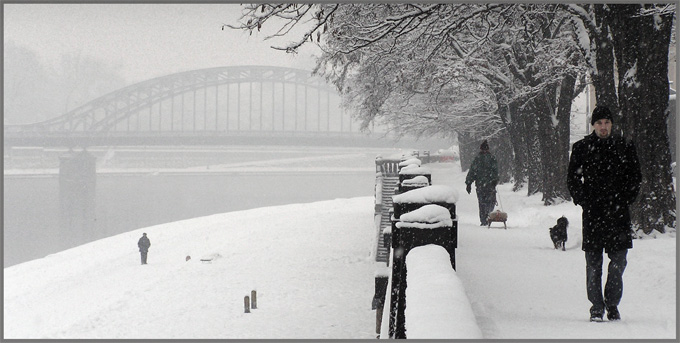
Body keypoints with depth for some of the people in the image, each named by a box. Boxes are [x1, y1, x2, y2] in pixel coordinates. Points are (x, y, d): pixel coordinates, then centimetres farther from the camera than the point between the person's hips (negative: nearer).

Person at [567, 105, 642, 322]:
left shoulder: (624, 148, 7)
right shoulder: (581, 148, 5)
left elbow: (635, 178, 11)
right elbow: (573, 179, 9)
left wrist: (624, 201, 0)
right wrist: (583, 201, -2)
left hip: (618, 214, 1)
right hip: (592, 214, -1)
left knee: (618, 262, 0)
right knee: (593, 264, -1)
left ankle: (612, 305, 12)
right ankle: (596, 307, 5)